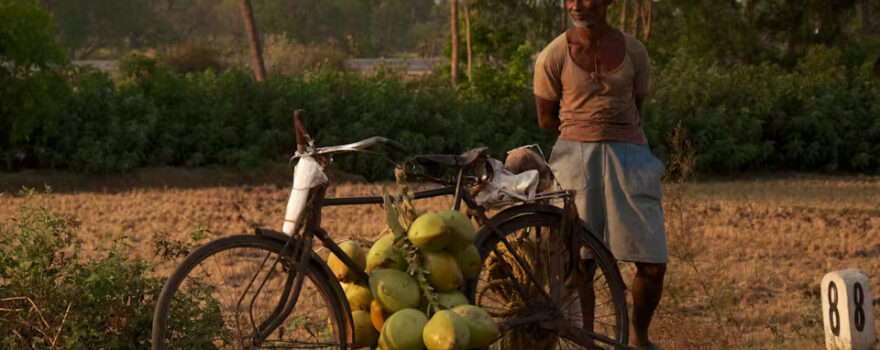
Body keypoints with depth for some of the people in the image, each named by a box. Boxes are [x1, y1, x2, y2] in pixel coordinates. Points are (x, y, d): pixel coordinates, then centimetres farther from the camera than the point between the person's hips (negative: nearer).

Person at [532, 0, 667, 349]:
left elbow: (634, 111, 13)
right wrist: (586, 129, 5)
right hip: (575, 157, -2)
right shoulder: (554, 56, -4)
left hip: (628, 157, 2)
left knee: (653, 262, -1)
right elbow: (546, 119, 5)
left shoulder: (634, 51, 2)